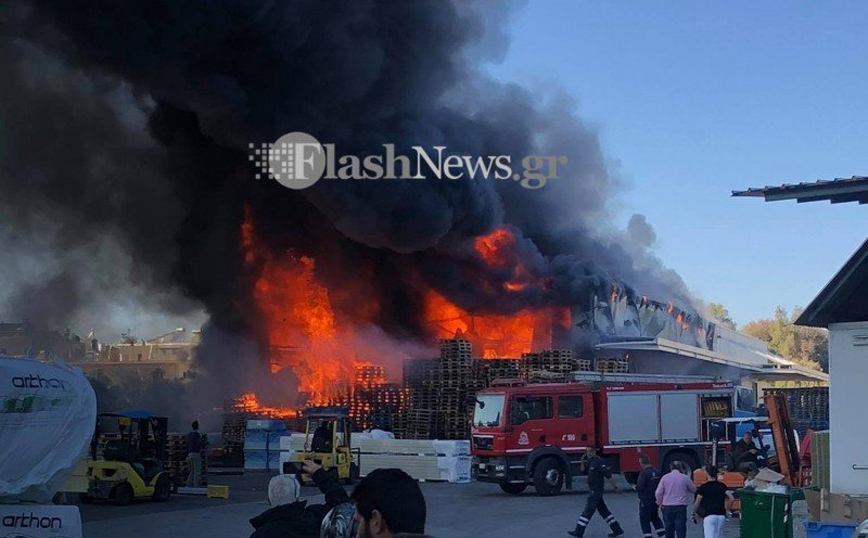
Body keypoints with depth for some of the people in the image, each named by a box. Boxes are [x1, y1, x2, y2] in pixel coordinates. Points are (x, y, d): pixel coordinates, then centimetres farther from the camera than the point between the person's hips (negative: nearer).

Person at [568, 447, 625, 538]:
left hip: (595, 491, -10)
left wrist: (615, 487, -21)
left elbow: (608, 475, -19)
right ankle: (617, 530, 17)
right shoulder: (590, 461, 11)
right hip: (594, 490, 10)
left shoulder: (599, 462, -17)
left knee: (588, 511, -5)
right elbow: (583, 469, 20)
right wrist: (583, 460, 2)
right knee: (603, 511, 13)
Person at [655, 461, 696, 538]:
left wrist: (660, 503, 13)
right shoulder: (685, 478, -2)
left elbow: (658, 493, -3)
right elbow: (693, 489, 13)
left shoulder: (665, 477, 0)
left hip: (667, 507, 2)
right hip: (681, 507, -2)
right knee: (681, 531, -3)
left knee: (669, 532, 13)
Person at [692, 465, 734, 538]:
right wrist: (727, 509, 12)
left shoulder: (703, 487, -2)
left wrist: (694, 513, 12)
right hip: (721, 515, 4)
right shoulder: (722, 485, 8)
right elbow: (731, 498, -1)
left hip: (708, 516, -4)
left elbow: (697, 502, -3)